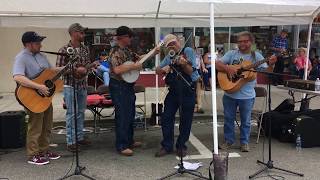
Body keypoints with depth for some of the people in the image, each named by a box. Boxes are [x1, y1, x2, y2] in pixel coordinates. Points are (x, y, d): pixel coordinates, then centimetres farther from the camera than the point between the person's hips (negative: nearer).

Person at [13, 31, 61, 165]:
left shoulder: (41, 56, 10)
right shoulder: (21, 58, -17)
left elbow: (51, 69, 23)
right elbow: (18, 77, -31)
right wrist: (38, 87, -35)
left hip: (46, 96, 9)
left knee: (46, 127, 17)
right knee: (35, 128, 1)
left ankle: (44, 151, 31)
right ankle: (33, 156, 14)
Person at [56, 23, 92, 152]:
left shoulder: (85, 49, 6)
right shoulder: (64, 50, -11)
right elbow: (59, 68, -12)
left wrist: (85, 70, -8)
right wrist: (75, 70, -18)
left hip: (82, 84, 6)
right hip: (70, 85, -6)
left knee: (81, 112, 12)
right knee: (71, 113, -2)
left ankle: (80, 137, 24)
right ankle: (70, 142, 5)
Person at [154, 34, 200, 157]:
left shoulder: (188, 51, -4)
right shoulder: (169, 57, 12)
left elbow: (190, 72, -11)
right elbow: (157, 70, 14)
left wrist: (183, 64, -30)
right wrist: (163, 69, -8)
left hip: (188, 91, -5)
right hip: (173, 91, 5)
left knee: (185, 120, 4)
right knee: (166, 118, 3)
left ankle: (181, 146, 19)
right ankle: (167, 146, 15)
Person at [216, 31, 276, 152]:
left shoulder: (256, 56, 0)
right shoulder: (231, 54, 3)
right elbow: (217, 64, -4)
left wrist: (270, 64, -28)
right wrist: (227, 68, -21)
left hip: (247, 95, -1)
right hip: (229, 93, 1)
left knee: (245, 120, 10)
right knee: (228, 118, 12)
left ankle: (244, 142, 26)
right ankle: (228, 140, 28)